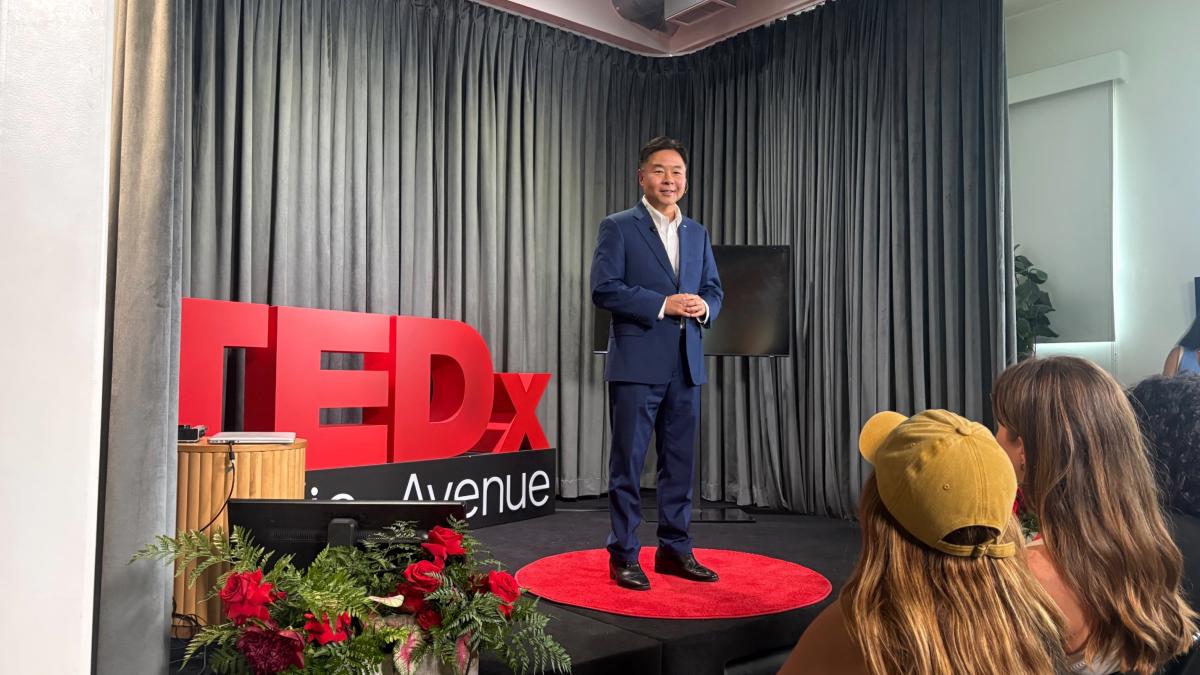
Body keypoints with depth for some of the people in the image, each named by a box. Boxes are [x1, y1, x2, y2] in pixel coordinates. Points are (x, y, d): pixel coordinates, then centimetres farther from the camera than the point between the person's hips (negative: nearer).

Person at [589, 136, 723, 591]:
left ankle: (674, 549, 24)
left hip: (686, 365, 6)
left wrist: (704, 307, -7)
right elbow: (603, 288, -11)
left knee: (680, 462, 11)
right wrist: (663, 304, -18)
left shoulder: (697, 233, 16)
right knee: (628, 462, 1)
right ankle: (623, 556, 12)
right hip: (636, 363, -5)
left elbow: (713, 290, 16)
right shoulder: (619, 227, -1)